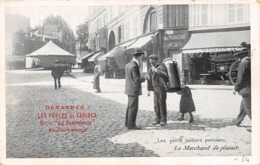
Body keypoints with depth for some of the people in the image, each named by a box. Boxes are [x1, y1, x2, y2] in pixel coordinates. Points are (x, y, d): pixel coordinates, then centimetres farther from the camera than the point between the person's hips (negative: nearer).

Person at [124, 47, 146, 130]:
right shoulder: (134, 66, -22)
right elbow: (137, 80, -24)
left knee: (130, 106, 16)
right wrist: (144, 78, -8)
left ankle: (128, 123, 24)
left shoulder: (128, 64, 8)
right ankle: (131, 125, 2)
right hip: (134, 90, -10)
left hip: (130, 90, 10)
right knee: (133, 108, -3)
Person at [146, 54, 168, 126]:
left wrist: (157, 71, -33)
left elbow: (166, 75, -28)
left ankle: (163, 120, 5)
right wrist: (149, 90, 10)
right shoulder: (150, 69, 9)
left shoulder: (161, 67, -11)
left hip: (162, 88, -6)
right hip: (155, 89, 6)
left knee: (162, 104, -4)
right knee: (156, 105, 6)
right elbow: (149, 80, 13)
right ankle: (158, 120, 14)